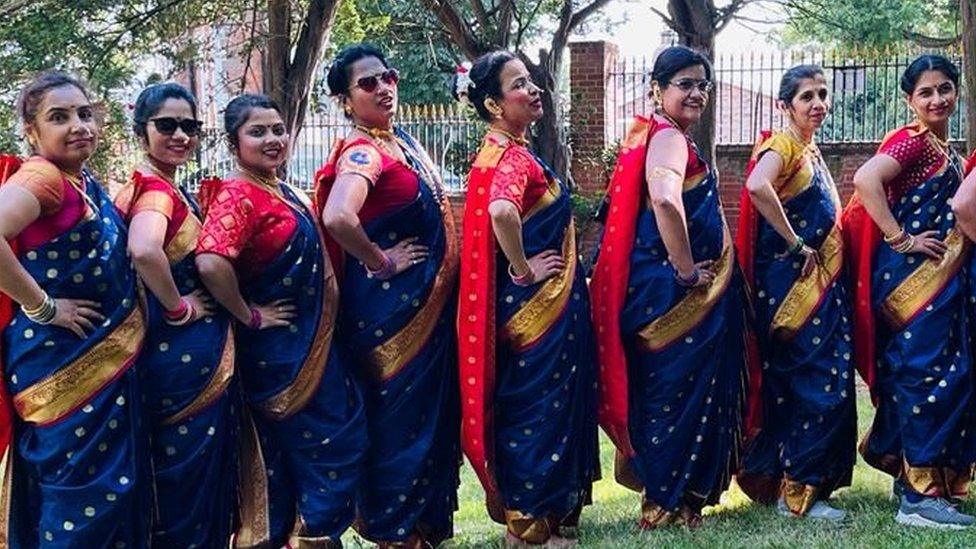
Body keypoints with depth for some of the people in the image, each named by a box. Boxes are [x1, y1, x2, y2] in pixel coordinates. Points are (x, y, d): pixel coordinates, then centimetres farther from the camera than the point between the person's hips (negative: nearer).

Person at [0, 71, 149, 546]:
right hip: (63, 361, -9)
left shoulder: (87, 182, 11)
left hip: (107, 360, 9)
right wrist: (42, 307, -23)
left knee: (116, 487, 15)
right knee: (82, 493, -3)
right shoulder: (41, 176, -16)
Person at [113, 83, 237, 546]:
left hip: (195, 349, 10)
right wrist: (179, 308, -25)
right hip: (182, 352, -10)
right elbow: (144, 251, -38)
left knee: (202, 466, 18)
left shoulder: (171, 189, 11)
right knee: (186, 467, 1)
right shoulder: (155, 190, -18)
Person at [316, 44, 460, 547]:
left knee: (433, 415, 16)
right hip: (391, 305, -9)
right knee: (400, 416, 0)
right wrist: (379, 261, -22)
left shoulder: (403, 141, 10)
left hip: (430, 304, 9)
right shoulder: (362, 153, -18)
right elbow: (337, 218, -37)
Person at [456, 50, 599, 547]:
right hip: (539, 302, -10)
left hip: (534, 303, 10)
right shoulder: (512, 157, -19)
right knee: (541, 406, -1)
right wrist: (522, 270, -25)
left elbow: (493, 213, 26)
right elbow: (502, 212, -39)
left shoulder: (502, 152, 12)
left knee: (529, 406, 15)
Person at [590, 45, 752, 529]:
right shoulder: (669, 138, -16)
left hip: (665, 286, 10)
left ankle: (666, 493, 25)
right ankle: (669, 505, 7)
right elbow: (666, 201, -34)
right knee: (681, 390, -1)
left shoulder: (651, 135, 15)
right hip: (675, 291, -10)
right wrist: (687, 272, -24)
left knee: (664, 389, 15)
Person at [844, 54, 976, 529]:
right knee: (925, 374, -10)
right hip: (914, 275, -9)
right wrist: (901, 240, -22)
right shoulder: (912, 140, -11)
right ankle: (919, 495, -7)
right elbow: (866, 180, -27)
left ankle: (920, 480, 21)